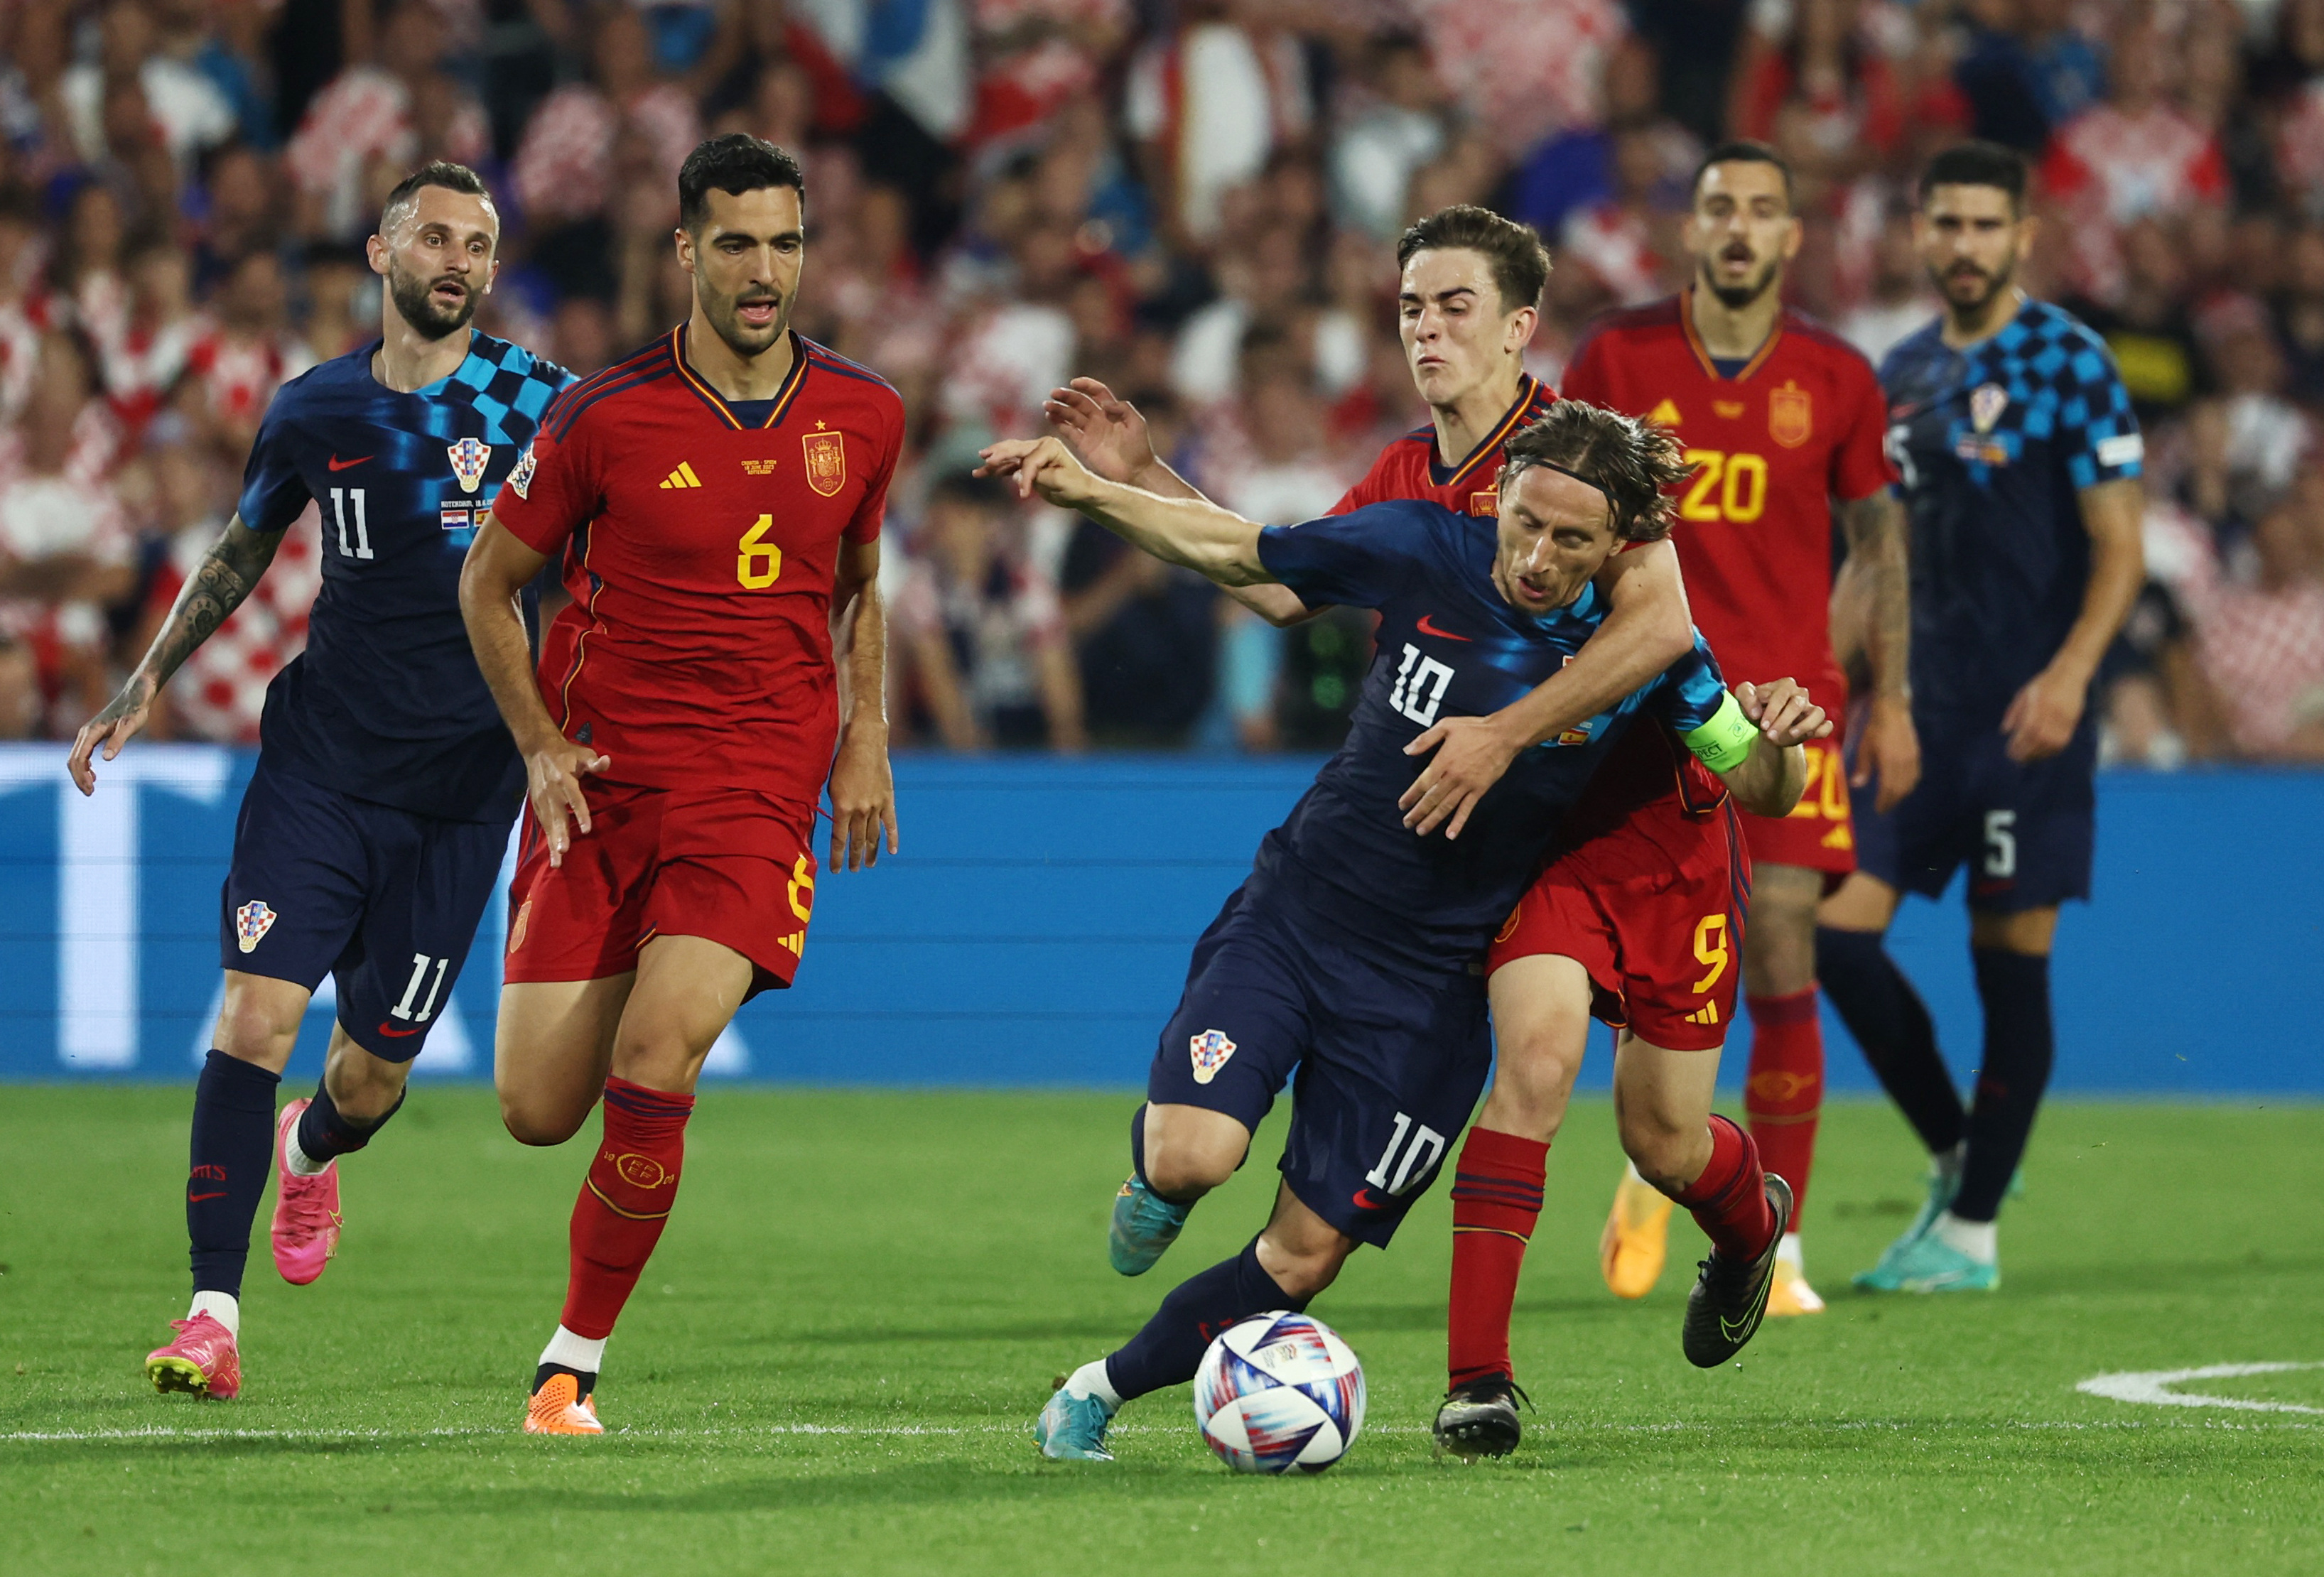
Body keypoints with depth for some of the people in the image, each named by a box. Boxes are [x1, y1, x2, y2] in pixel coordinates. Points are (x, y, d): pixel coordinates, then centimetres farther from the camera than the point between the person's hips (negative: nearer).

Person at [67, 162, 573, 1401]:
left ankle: (311, 1152, 43)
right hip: (317, 761, 1)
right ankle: (212, 1319, -15)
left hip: (460, 787, -1)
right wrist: (146, 683, 16)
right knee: (257, 1012, -16)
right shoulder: (314, 412, 4)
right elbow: (241, 552, 20)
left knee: (372, 1076, 4)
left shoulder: (538, 404, -4)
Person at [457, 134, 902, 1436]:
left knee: (654, 1064, -21)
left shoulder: (863, 418, 3)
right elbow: (491, 582, 7)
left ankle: (577, 1362, -7)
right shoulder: (605, 419, -5)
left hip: (760, 792, 0)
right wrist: (540, 744, -3)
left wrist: (865, 738, 8)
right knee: (538, 1111, -3)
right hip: (603, 786, 0)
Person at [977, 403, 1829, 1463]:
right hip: (1291, 918, -1)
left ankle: (1106, 1387, 20)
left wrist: (1780, 742, -24)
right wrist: (1088, 493, -9)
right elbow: (1233, 553, 1)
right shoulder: (1420, 552, -11)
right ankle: (1161, 1174, 16)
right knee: (1192, 1160, -22)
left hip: (1427, 980, 1)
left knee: (1302, 1258, -2)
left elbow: (1761, 788, -1)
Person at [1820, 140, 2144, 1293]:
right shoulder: (1902, 374, 13)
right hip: (1915, 705, 6)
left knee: (2010, 958, -2)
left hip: (2027, 715, -6)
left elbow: (2119, 548, -8)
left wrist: (2069, 673, -21)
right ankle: (1953, 1153, 15)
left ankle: (1974, 1228, 6)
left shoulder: (2067, 364, -5)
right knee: (1834, 926, -3)